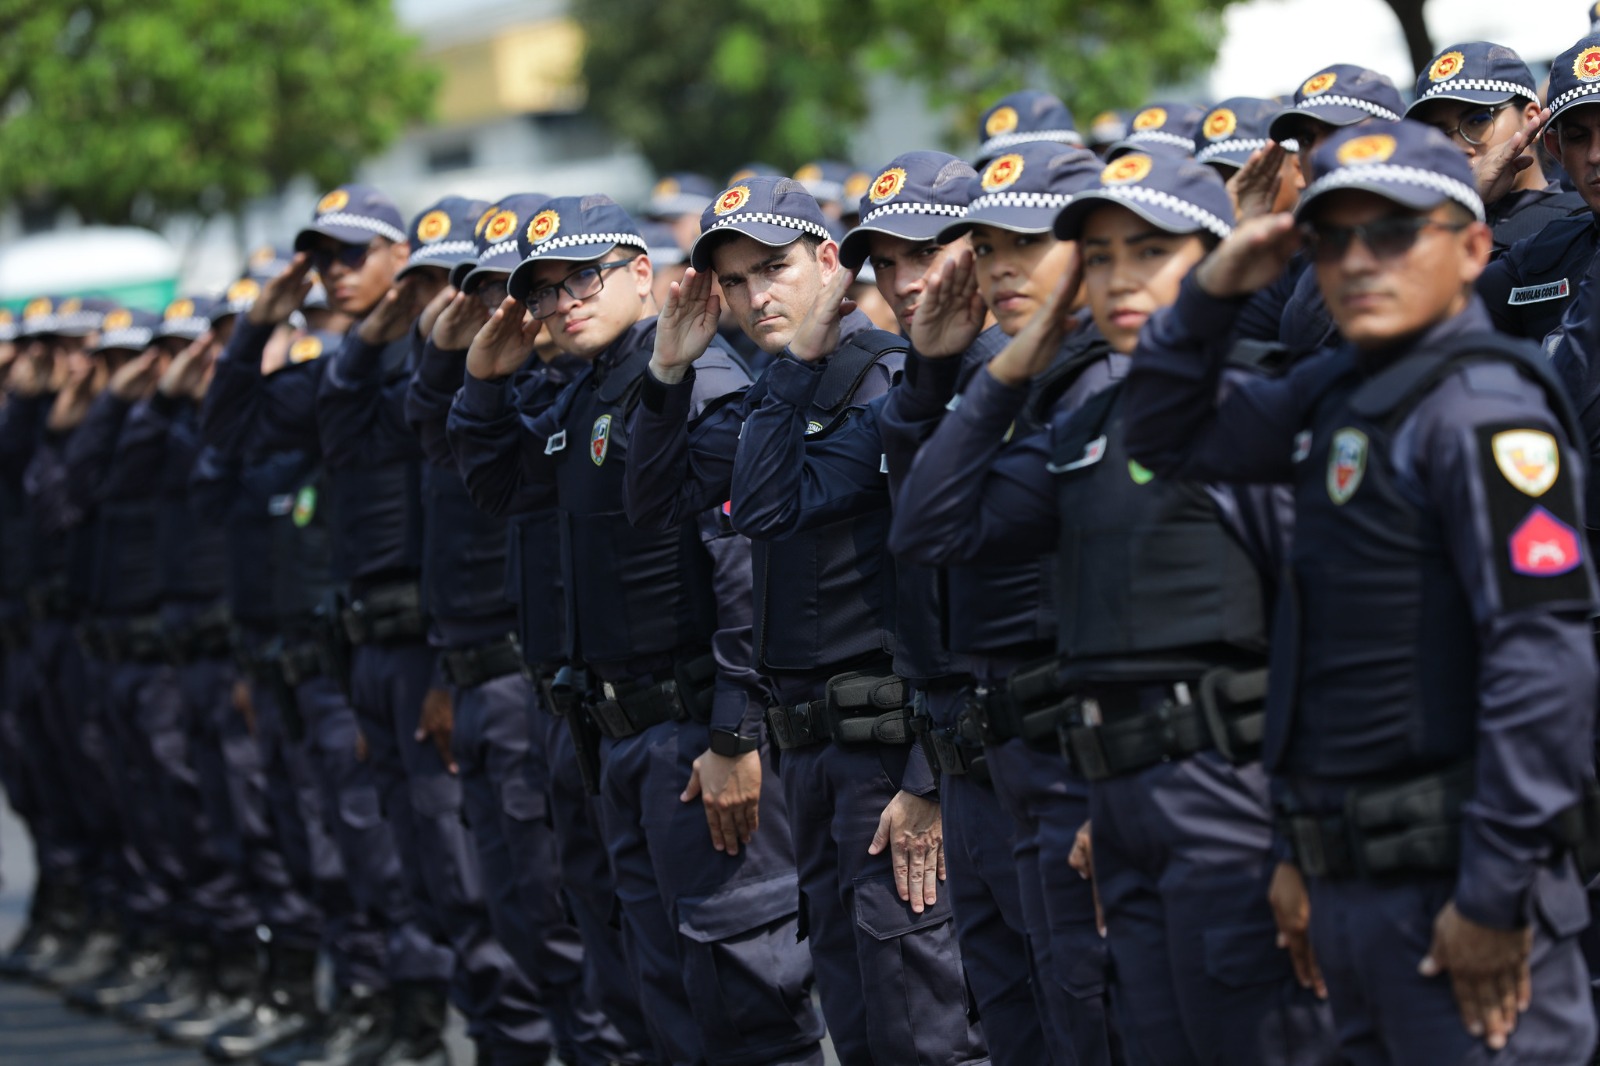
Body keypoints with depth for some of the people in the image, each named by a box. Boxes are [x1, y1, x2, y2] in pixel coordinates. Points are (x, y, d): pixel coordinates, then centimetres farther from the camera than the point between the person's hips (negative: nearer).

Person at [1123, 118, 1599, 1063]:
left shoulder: (1482, 410, -13)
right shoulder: (1338, 393, 14)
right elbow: (1170, 437, 28)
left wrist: (1497, 893, -22)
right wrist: (1212, 293, 10)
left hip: (1457, 878, -9)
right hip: (1351, 879, 9)